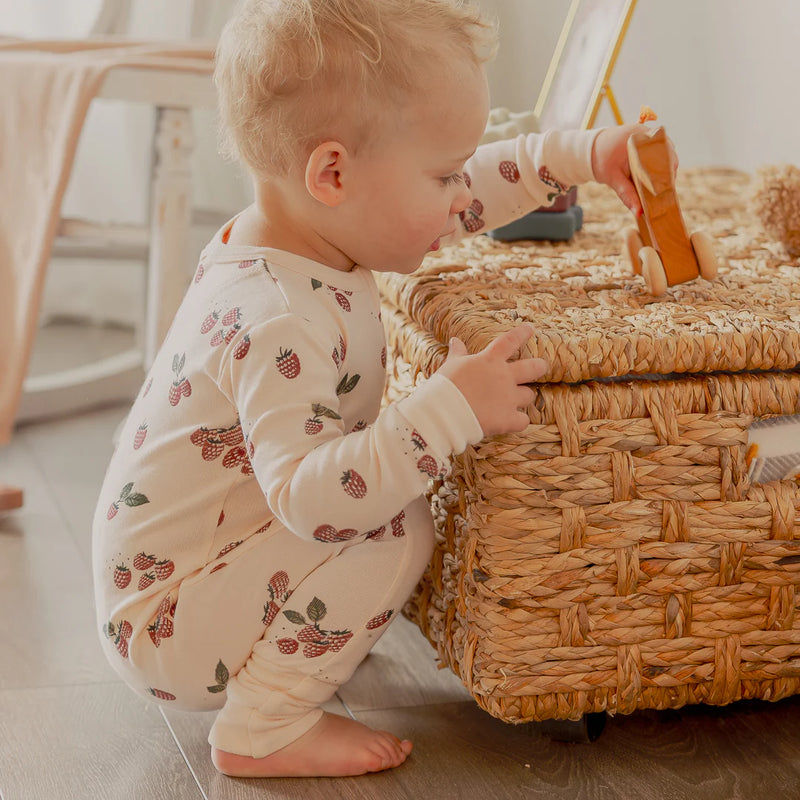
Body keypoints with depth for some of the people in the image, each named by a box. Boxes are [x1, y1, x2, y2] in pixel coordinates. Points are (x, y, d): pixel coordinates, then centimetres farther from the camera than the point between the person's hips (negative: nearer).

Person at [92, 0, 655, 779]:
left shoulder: (299, 230, -1)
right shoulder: (277, 323, -33)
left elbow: (475, 191, 13)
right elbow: (308, 496, -42)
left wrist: (581, 154, 7)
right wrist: (450, 410, -39)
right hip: (163, 622, -10)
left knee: (385, 500, 20)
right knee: (395, 528, -22)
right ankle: (263, 730, -11)